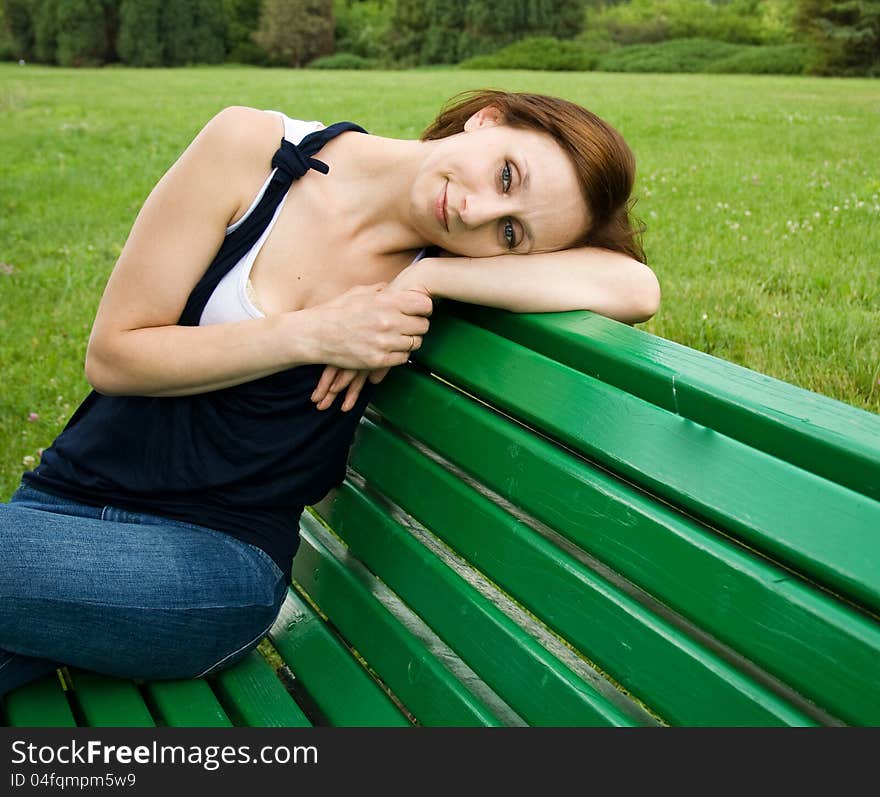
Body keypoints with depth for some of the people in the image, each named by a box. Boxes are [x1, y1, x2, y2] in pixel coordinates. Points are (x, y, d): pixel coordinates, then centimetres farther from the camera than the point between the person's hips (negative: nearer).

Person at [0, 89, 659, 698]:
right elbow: (113, 354, -7)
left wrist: (429, 280, -24)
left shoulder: (446, 268, -7)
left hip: (223, 560, -1)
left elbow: (636, 291, -23)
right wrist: (315, 334, -19)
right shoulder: (253, 148, -8)